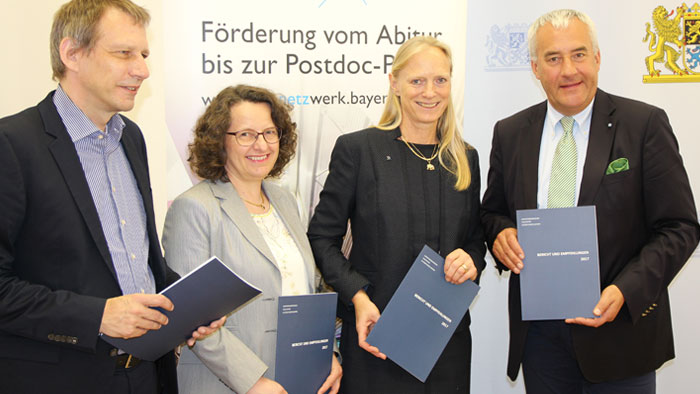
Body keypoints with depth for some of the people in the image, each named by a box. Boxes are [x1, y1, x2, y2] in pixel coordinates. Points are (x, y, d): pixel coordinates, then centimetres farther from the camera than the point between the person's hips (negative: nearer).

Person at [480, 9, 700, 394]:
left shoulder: (645, 125, -6)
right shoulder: (509, 133, 4)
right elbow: (493, 211, 13)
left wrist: (626, 291, -20)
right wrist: (500, 232, -10)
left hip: (620, 328, -2)